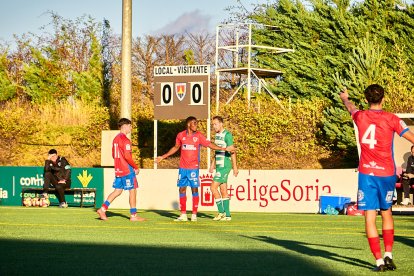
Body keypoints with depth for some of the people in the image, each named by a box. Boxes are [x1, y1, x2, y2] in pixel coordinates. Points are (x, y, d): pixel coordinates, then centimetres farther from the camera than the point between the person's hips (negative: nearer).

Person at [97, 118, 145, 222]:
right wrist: (136, 167, -12)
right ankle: (133, 215, 2)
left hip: (118, 169, 9)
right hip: (127, 170, -9)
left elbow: (114, 155, 19)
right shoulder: (125, 139, -16)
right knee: (133, 190, 0)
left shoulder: (116, 139, 14)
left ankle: (103, 209, 4)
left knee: (118, 190, 13)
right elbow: (127, 156, -22)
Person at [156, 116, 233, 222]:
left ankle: (194, 214, 1)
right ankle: (183, 214, 8)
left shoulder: (199, 136, -1)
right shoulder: (180, 135, 5)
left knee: (194, 189, -3)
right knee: (182, 189, 2)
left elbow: (209, 144, 0)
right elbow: (176, 147, 19)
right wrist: (163, 157, 23)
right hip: (183, 168, 3)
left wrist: (223, 149, -9)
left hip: (194, 168, -2)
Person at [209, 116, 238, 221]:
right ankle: (227, 215, 9)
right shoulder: (217, 135, 14)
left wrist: (235, 167, -17)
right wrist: (212, 165, 23)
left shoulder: (227, 135, -12)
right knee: (223, 190, 7)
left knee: (214, 187, -11)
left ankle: (221, 212, -6)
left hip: (224, 166, -9)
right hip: (219, 166, 9)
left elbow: (232, 151, -14)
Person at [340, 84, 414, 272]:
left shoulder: (360, 117, 3)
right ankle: (388, 255, 8)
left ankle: (379, 261, -7)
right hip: (386, 172, 0)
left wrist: (345, 98, 49)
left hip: (366, 172, 0)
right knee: (386, 212, 18)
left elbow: (350, 107, 27)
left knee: (370, 216, -1)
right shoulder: (391, 119, -4)